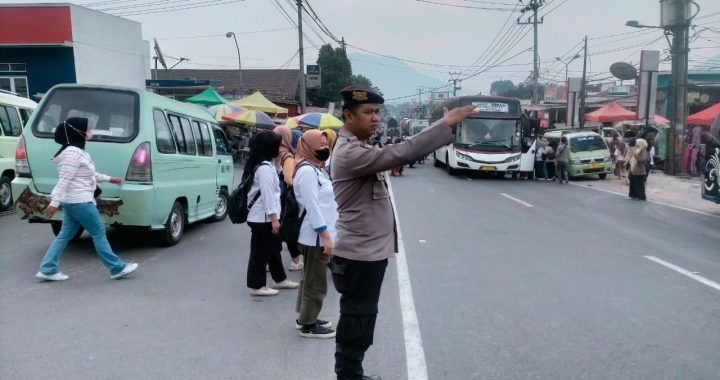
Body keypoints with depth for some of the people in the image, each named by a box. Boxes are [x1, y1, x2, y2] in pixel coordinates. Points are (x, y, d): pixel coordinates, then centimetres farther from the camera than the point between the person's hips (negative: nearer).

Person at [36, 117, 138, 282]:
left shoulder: (76, 151, 14)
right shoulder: (73, 152, -19)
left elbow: (88, 174, 25)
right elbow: (64, 179, -24)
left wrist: (108, 179, 29)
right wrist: (55, 202, -26)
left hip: (71, 201, 10)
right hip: (80, 201, -10)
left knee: (65, 234, 13)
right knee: (99, 232, -3)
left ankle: (47, 269, 16)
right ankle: (117, 268, 4)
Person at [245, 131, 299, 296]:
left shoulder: (265, 165, 14)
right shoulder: (264, 168, -18)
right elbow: (267, 194, -22)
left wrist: (274, 217, 18)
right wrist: (274, 218, -21)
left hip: (264, 216, 10)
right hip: (263, 218, -10)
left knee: (274, 248, 19)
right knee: (260, 252, -1)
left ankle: (279, 279, 31)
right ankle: (256, 286, 9)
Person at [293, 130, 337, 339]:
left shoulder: (317, 168, 14)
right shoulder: (307, 171, -18)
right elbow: (312, 206, -23)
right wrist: (325, 235, -23)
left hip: (318, 234, 10)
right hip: (316, 236, -10)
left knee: (310, 278, 18)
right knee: (316, 281, -1)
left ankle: (304, 317, 30)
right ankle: (308, 325, 10)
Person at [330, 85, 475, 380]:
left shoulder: (356, 148, 13)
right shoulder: (349, 152, -23)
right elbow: (397, 155, -32)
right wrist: (445, 124, -29)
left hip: (368, 249, 10)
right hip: (360, 253, -10)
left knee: (359, 320, 21)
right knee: (356, 322, 3)